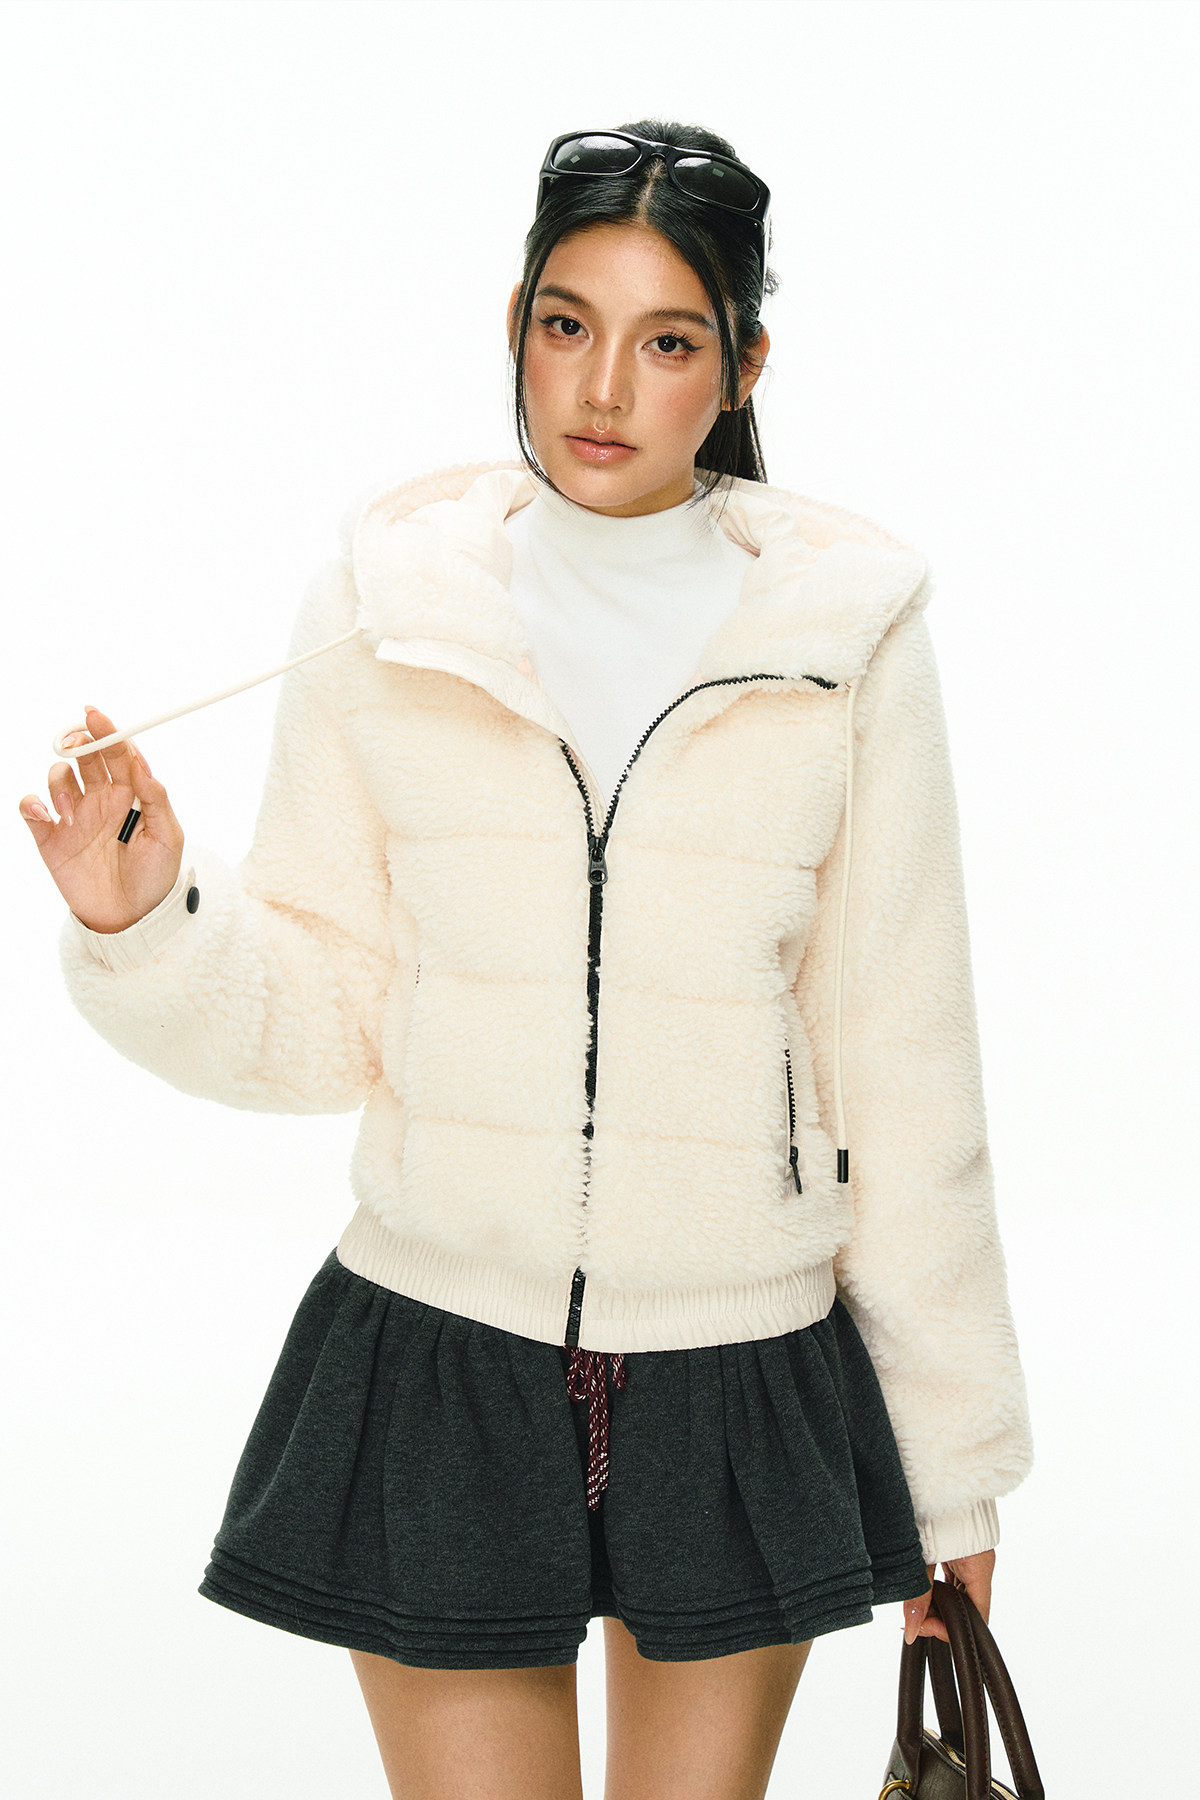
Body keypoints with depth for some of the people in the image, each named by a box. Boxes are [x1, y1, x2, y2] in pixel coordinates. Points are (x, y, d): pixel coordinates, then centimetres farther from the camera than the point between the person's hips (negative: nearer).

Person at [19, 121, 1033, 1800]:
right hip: (440, 1352, 0)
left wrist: (949, 1450, 2)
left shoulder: (845, 629, -5)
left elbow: (906, 1059, -1)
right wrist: (147, 918, -19)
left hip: (748, 1372, 0)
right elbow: (321, 1015, 1)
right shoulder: (388, 609, -3)